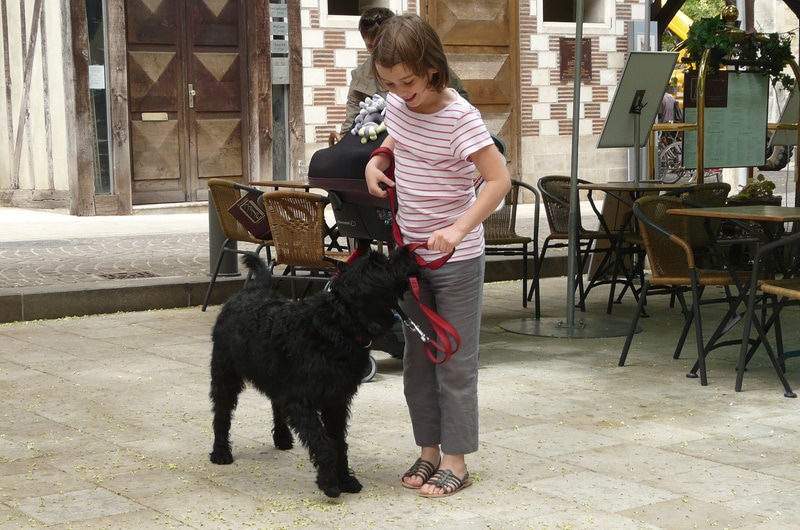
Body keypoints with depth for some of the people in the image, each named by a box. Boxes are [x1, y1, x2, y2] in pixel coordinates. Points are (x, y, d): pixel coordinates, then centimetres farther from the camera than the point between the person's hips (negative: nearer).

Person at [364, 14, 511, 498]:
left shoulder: (459, 117, -20)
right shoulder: (398, 105, -1)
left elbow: (500, 179, -25)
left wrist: (458, 229, -34)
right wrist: (377, 160, 2)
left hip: (456, 257, -7)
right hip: (410, 249, 7)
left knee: (455, 361, 1)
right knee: (417, 358, 12)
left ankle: (456, 460, 10)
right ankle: (429, 450, 23)